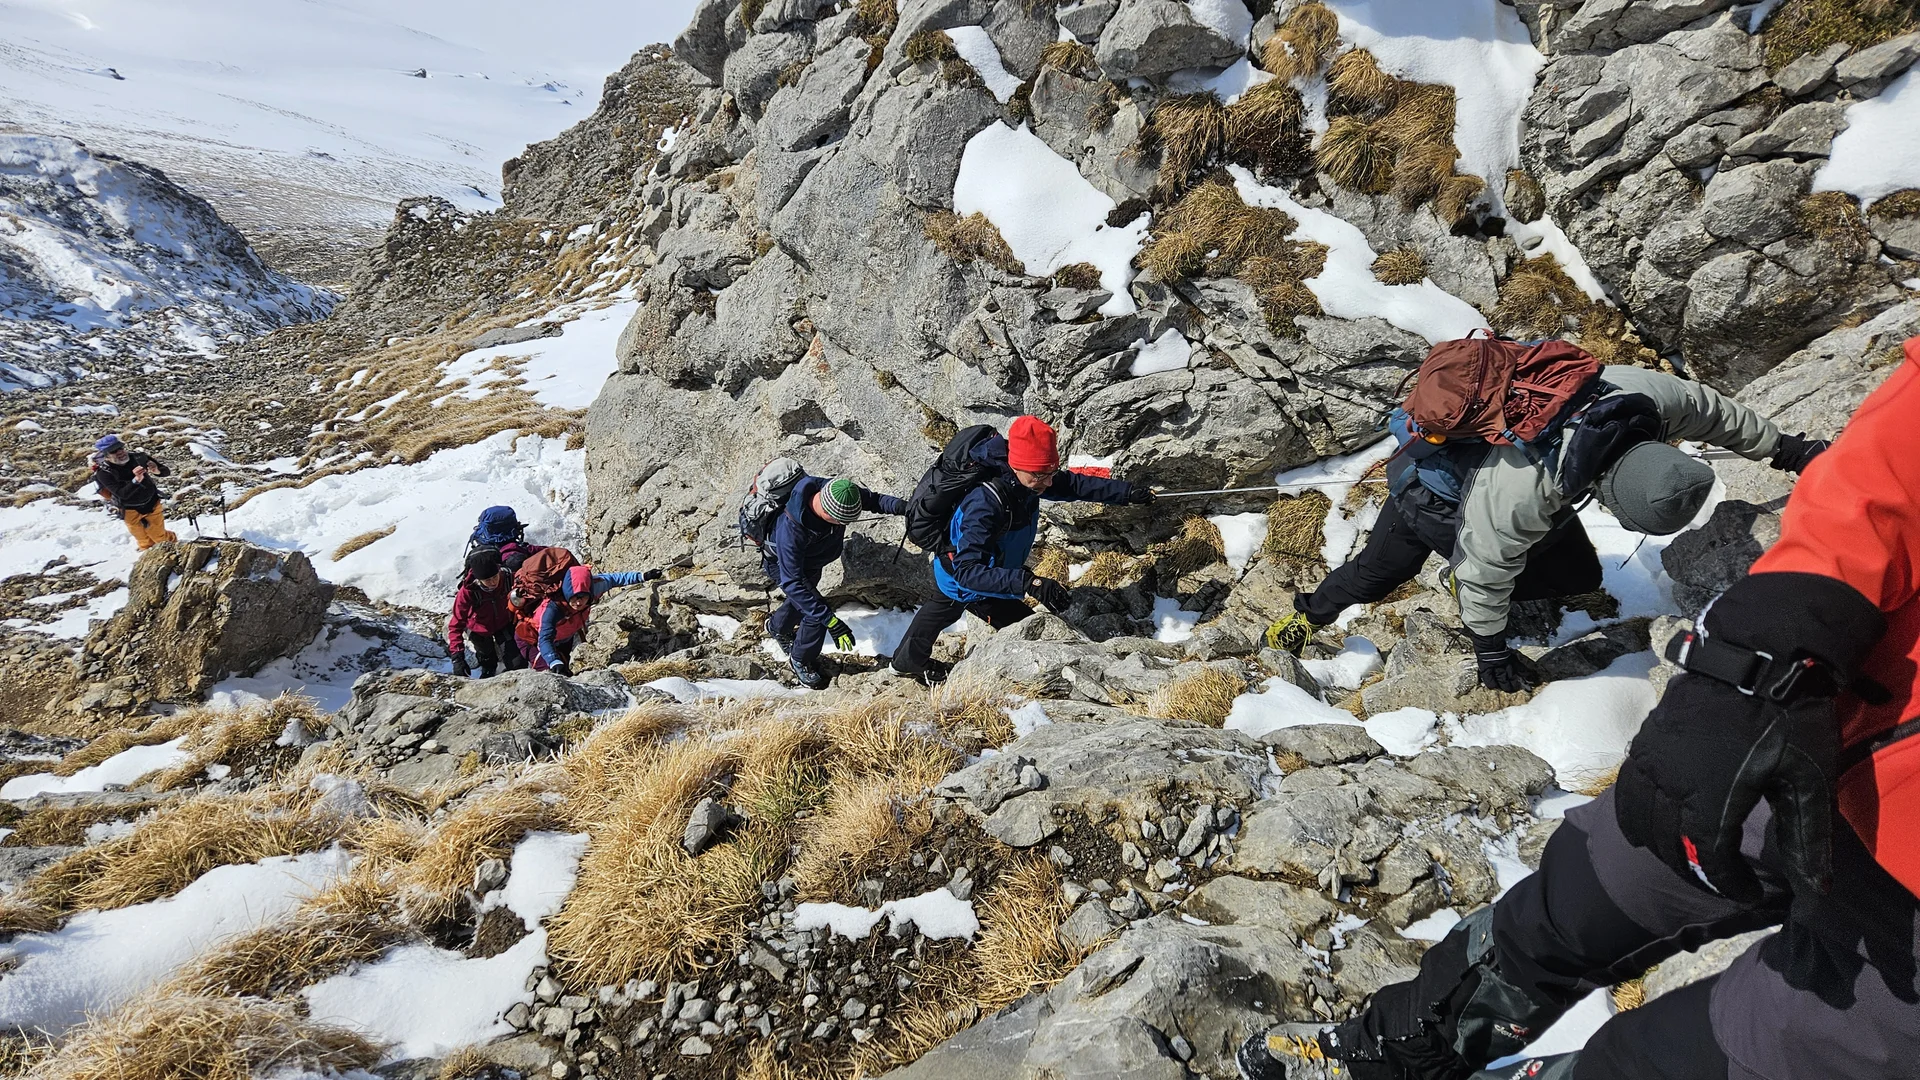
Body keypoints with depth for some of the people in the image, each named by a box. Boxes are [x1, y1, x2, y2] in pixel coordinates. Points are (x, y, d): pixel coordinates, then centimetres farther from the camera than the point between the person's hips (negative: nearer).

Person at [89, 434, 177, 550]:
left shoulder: (138, 457, -18)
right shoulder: (104, 473, -24)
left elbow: (166, 471, -8)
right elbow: (123, 494, -35)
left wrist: (157, 471, -32)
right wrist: (136, 480, -51)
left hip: (152, 504, 1)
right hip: (131, 512, -1)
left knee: (160, 536, 14)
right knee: (146, 543, 16)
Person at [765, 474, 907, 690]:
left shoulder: (834, 491, -34)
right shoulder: (791, 530, -48)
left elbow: (872, 499, -18)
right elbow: (792, 583, -44)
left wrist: (901, 506, -40)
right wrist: (830, 621, -47)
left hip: (812, 558, 7)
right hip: (786, 564, -6)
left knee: (806, 599, 28)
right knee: (816, 614, -15)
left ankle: (778, 627, 61)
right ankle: (801, 661, 14)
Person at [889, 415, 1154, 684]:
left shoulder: (1024, 480, -23)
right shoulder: (985, 503, -44)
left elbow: (1073, 484, -10)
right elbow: (967, 572, -49)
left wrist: (1129, 492, -17)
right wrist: (1028, 582, -58)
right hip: (966, 582, -9)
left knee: (946, 607, 34)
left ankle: (908, 661, 61)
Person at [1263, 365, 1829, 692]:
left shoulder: (1651, 394, -30)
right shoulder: (1523, 494, -46)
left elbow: (1716, 412, -3)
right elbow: (1487, 569, -28)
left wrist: (1784, 448, 13)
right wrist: (1490, 650, -12)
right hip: (1440, 494, -7)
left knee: (1579, 577, 10)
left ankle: (1468, 582, 26)